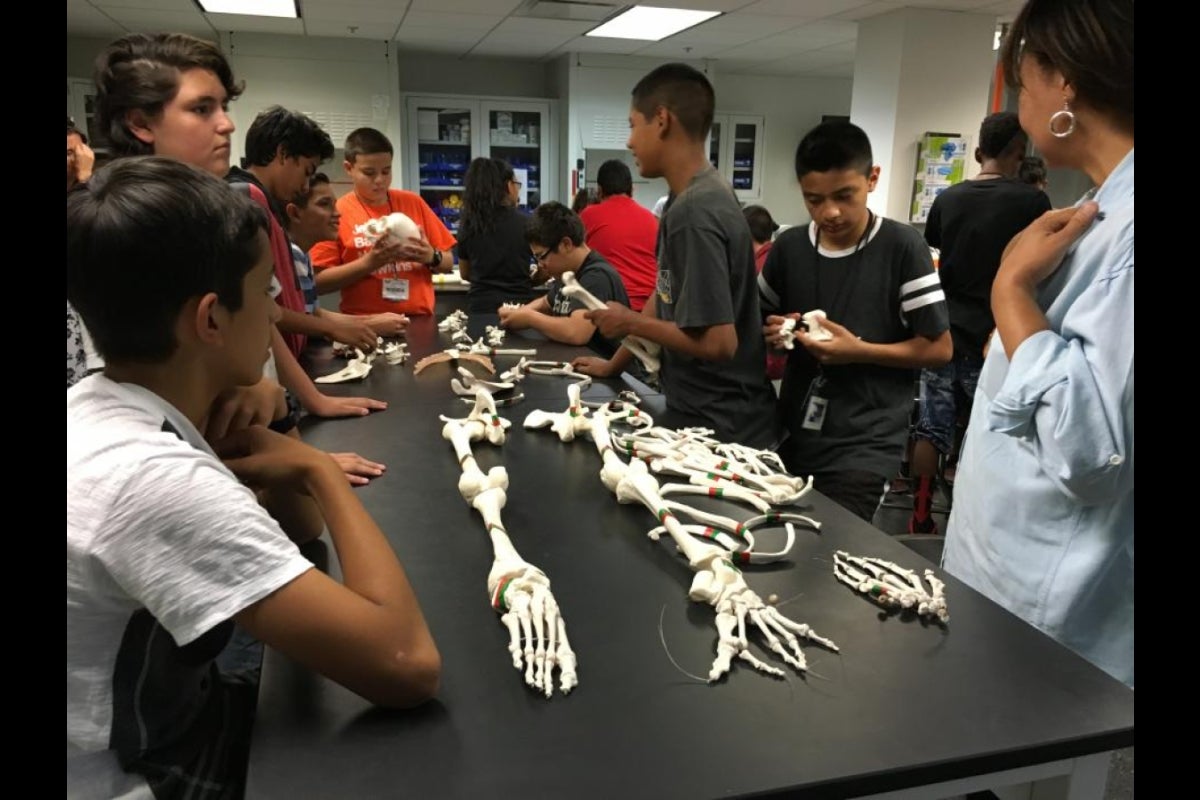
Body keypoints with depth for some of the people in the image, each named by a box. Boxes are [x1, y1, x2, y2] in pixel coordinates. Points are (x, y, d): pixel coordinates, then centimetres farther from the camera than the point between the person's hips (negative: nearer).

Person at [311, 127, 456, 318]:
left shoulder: (413, 202, 9)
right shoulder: (337, 212, 0)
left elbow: (448, 263, 13)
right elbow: (319, 282, -4)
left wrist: (431, 257, -8)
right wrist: (369, 262, -15)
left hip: (419, 320, 3)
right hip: (365, 325, -3)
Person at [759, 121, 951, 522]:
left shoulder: (902, 247, -9)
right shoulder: (788, 247, 3)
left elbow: (938, 348, -6)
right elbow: (757, 323, 15)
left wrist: (858, 351, -17)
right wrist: (772, 333, -7)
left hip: (864, 448, -4)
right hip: (792, 435, 5)